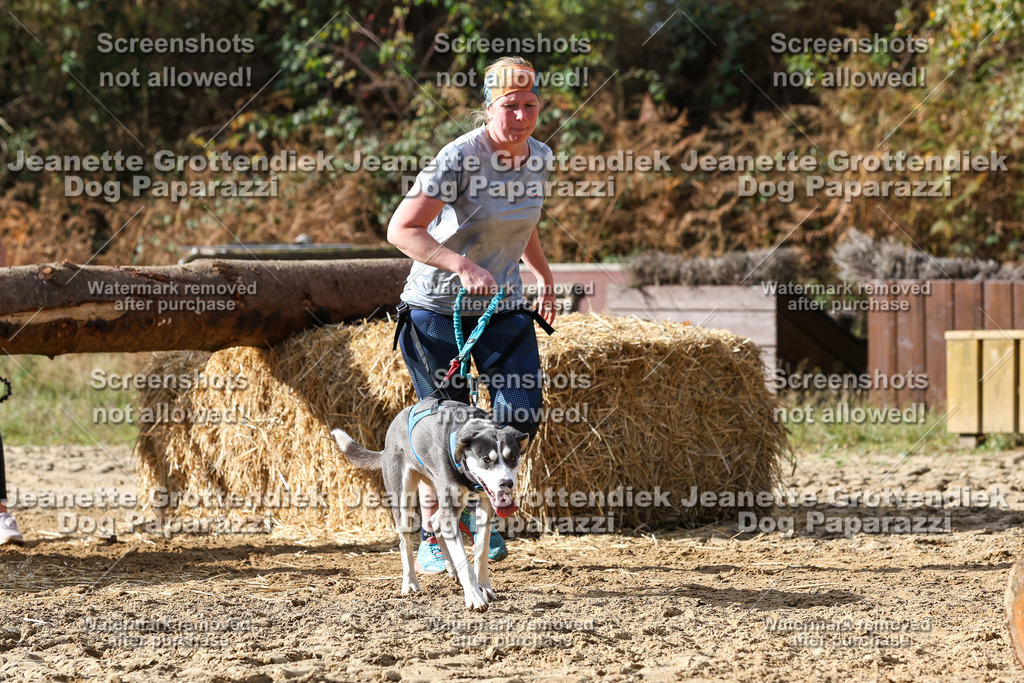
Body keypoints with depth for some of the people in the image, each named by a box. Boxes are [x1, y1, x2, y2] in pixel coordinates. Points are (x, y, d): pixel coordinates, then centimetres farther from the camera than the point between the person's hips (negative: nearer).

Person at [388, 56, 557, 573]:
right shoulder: (460, 158, -20)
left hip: (503, 306, 5)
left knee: (522, 415, -9)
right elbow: (401, 230, -24)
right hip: (439, 306, -5)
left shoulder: (539, 158, 1)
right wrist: (463, 266, -33)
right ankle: (431, 536, 14)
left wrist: (545, 279, 25)